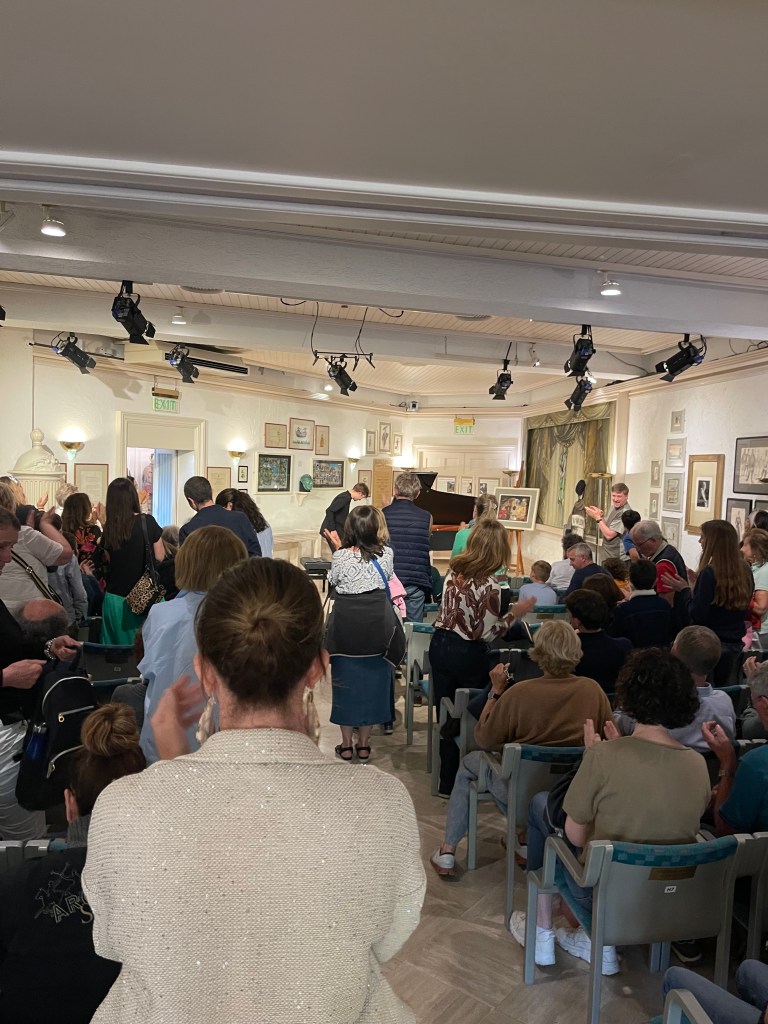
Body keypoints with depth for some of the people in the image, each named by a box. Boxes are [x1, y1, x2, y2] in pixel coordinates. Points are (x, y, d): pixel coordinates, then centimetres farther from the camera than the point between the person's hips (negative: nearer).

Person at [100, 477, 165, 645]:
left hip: (115, 598, 2)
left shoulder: (109, 528, -5)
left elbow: (109, 560, 6)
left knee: (119, 645, 13)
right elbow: (159, 556, -3)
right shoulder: (148, 521, -10)